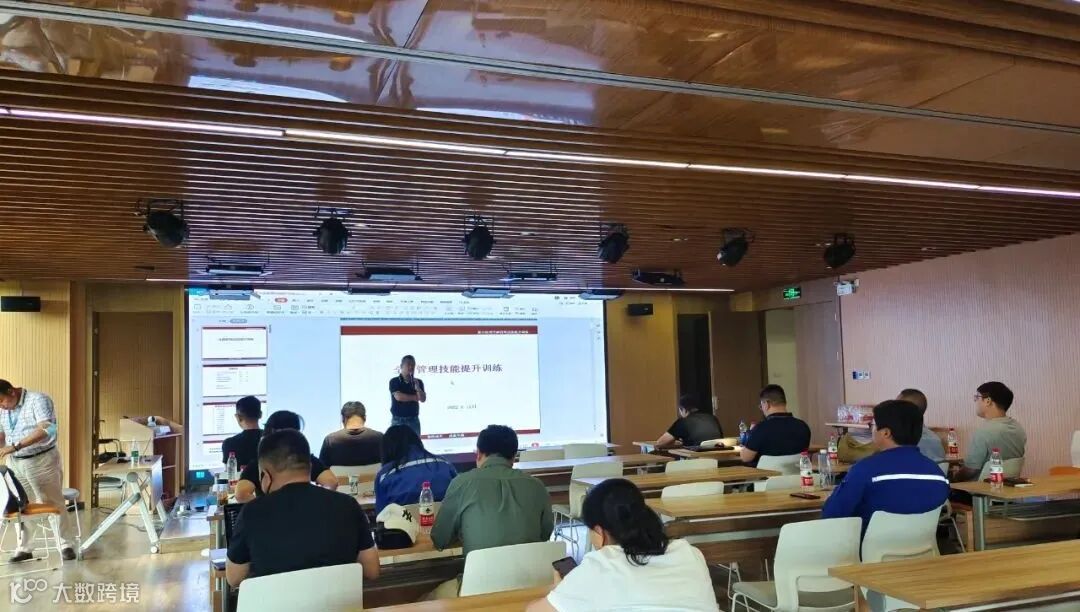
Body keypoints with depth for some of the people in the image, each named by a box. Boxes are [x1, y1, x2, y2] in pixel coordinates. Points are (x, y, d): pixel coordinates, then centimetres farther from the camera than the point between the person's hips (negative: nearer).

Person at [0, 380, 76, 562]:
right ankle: (24, 548, 20)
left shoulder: (38, 400, -15)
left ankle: (65, 544, 8)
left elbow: (45, 429, -27)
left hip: (42, 461, -6)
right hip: (15, 463, 6)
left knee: (54, 504, 1)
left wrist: (15, 446, -33)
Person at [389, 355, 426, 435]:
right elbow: (399, 397, -13)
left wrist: (418, 388, -21)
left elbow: (423, 399, -3)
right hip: (398, 420, -2)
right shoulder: (394, 381, -1)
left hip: (413, 420, 3)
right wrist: (415, 397, -2)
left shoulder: (418, 382, 7)